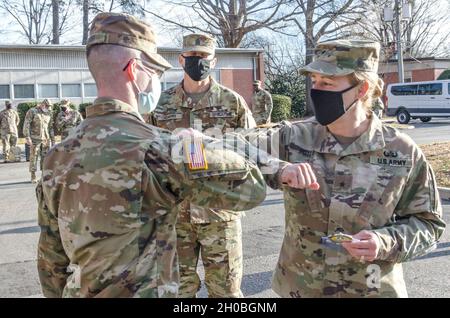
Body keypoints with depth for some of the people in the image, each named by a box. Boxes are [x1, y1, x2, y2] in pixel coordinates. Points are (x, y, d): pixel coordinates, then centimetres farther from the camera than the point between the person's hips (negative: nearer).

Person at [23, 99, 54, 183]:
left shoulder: (49, 114, 14)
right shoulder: (32, 112, -2)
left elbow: (51, 128, 18)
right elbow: (26, 124, -8)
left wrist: (53, 140, 15)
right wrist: (27, 137, -15)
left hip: (46, 139, 5)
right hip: (35, 139, -5)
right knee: (34, 157, -1)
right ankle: (33, 177, 5)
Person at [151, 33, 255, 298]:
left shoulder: (233, 101, -1)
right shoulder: (162, 103, 5)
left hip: (220, 211, -2)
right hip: (174, 212, 2)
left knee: (226, 288, 9)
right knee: (178, 286, 15)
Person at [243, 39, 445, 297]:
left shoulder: (402, 152, -10)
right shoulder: (293, 138, -9)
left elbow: (428, 222, -1)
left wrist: (387, 243, -19)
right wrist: (279, 169, -35)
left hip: (373, 290, -1)